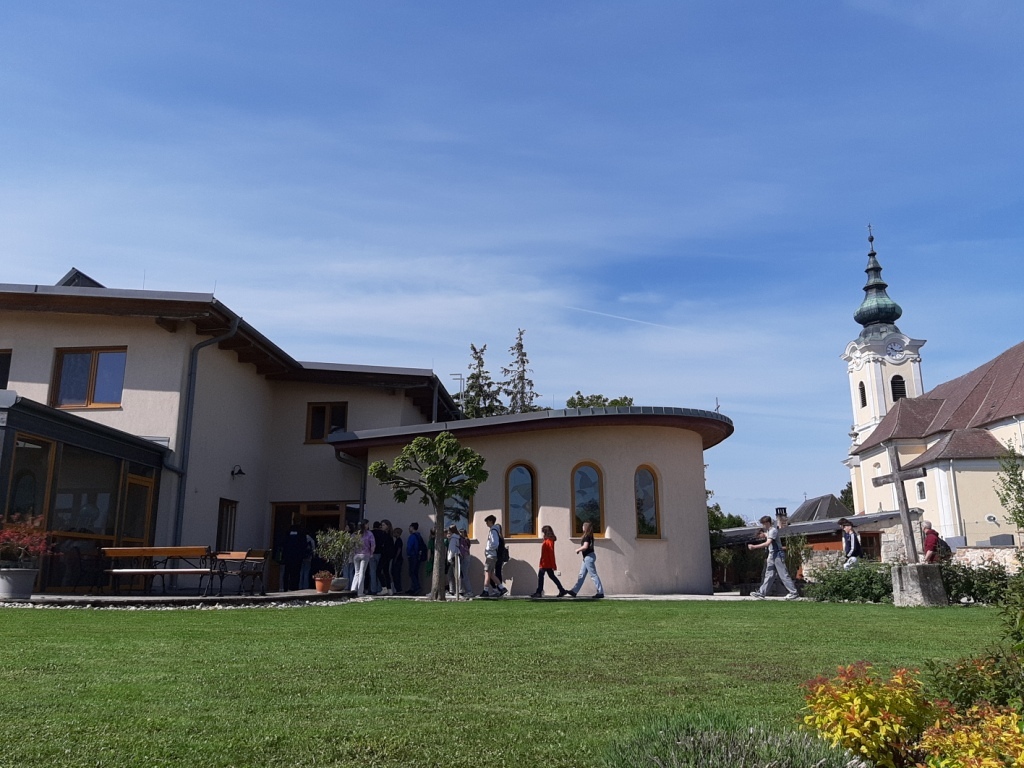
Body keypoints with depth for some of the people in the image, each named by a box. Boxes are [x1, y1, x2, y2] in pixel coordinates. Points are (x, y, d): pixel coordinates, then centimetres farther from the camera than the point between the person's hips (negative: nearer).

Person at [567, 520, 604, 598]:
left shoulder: (587, 536, -16)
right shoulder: (589, 536, 13)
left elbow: (585, 546, -24)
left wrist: (578, 549, -8)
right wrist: (580, 548, 8)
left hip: (589, 557, -10)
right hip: (587, 557, 10)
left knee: (593, 575, -6)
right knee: (581, 575, 12)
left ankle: (600, 592, -3)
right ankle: (574, 591, 16)